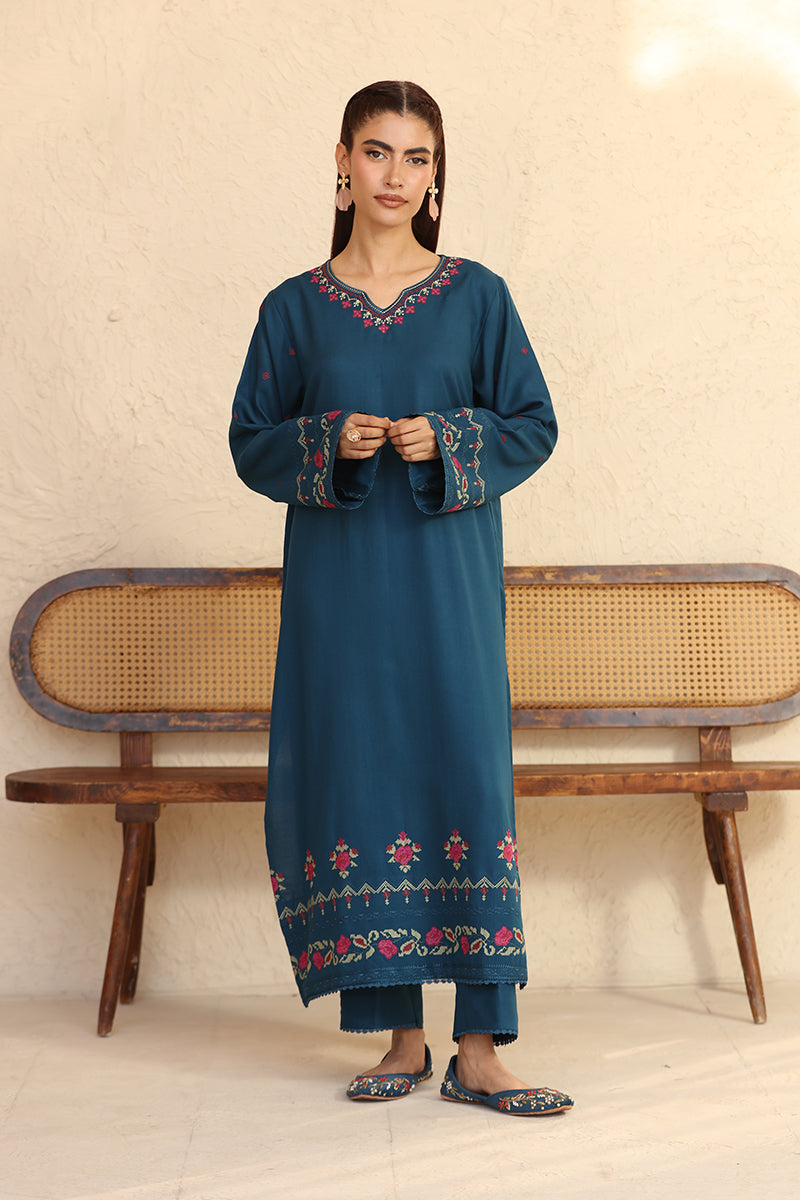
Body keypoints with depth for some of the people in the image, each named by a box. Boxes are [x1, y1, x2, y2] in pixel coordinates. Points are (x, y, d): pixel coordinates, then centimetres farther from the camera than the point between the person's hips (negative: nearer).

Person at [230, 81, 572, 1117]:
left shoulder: (476, 297, 7)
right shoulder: (295, 308, 9)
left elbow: (533, 425, 6)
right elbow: (252, 442, 9)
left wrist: (448, 443, -12)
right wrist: (328, 444, -11)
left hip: (447, 574, -1)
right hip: (338, 576, 1)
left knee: (466, 778, -7)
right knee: (360, 785, 0)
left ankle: (479, 1049, -1)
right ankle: (400, 1038, 12)